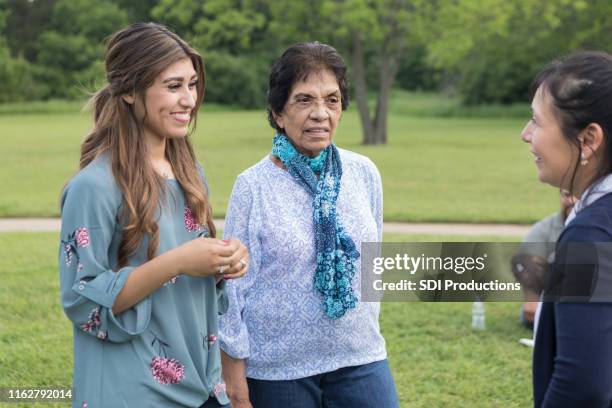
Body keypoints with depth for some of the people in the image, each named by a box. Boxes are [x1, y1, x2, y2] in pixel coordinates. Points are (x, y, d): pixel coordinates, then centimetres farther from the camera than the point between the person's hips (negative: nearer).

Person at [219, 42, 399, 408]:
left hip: (360, 358, 3)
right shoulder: (253, 186, -10)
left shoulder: (364, 174, 1)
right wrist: (234, 375, -6)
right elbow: (234, 284, -6)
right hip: (277, 367, -3)